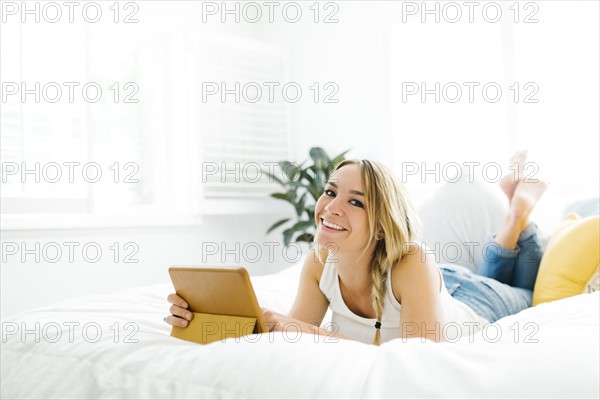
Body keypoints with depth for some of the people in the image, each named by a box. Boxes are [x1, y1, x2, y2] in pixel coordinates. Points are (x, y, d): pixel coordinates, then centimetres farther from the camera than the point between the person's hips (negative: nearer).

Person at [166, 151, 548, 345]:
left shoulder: (412, 264, -48)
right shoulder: (319, 264, -32)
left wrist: (312, 334, -57)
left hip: (474, 306, -3)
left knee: (527, 294, 33)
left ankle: (519, 207, 34)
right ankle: (511, 213, 39)